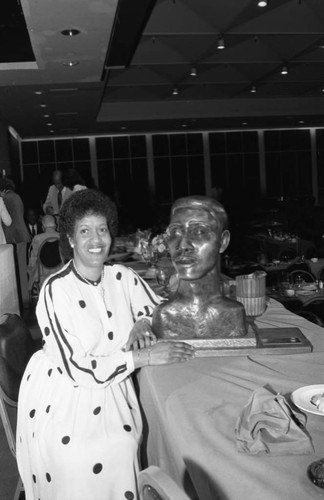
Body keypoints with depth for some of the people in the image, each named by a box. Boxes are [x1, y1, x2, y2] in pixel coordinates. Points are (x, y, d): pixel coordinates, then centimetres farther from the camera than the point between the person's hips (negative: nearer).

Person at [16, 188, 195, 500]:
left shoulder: (122, 277, -2)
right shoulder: (56, 290, -16)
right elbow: (77, 368, -20)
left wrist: (144, 323, -11)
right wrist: (145, 356, -24)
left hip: (113, 389, 4)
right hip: (62, 400, -4)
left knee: (120, 451, -15)